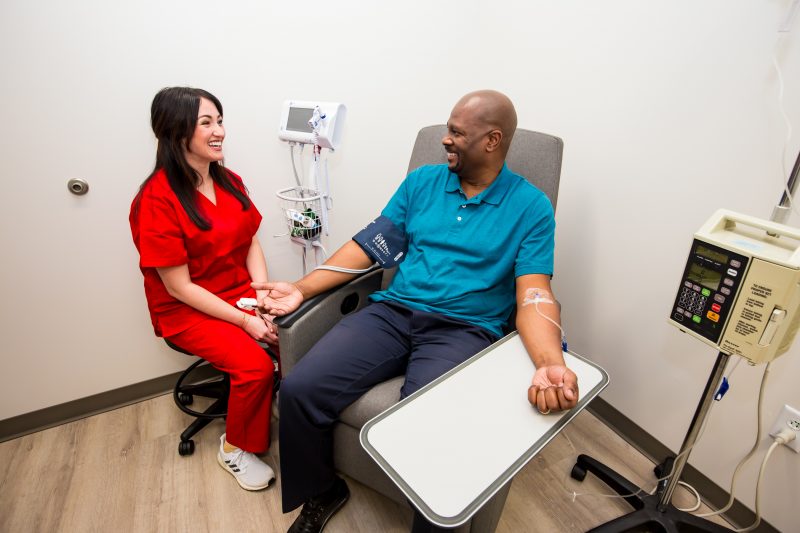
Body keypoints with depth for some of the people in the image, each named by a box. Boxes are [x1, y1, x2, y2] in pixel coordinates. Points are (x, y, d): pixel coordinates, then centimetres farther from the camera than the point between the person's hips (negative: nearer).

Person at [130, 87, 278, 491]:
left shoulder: (229, 181, 4)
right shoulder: (157, 199, -15)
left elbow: (251, 243, 4)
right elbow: (179, 287, -16)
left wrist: (265, 298, -11)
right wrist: (244, 320, -19)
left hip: (242, 293, 6)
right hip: (188, 311, -5)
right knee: (254, 365, -25)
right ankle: (235, 448, 6)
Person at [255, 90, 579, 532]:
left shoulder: (530, 207, 1)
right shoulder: (422, 182, 12)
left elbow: (534, 295, -9)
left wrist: (550, 364, -29)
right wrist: (302, 288, 1)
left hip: (465, 329, -3)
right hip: (394, 312, 4)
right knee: (300, 388, -13)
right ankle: (321, 494, 17)